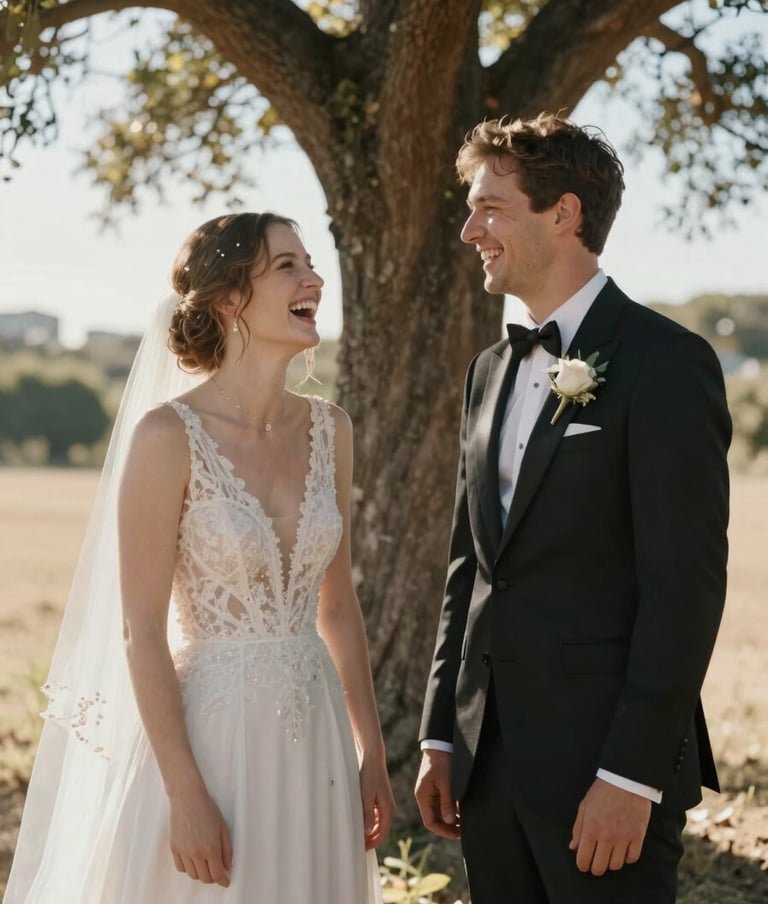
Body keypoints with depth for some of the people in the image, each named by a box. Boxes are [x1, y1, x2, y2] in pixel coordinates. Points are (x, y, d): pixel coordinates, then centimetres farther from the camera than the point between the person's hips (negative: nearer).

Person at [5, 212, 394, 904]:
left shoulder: (329, 429, 4)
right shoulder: (168, 436, -13)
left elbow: (337, 603, 11)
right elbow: (141, 630, -13)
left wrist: (372, 753, 9)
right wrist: (186, 795, -16)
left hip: (314, 737, 6)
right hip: (208, 735, -5)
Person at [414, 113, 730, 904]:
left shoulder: (664, 363, -10)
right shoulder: (491, 371, 14)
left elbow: (685, 583, -15)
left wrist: (631, 775, -18)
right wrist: (441, 735, 13)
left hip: (606, 761, -7)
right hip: (492, 762, 7)